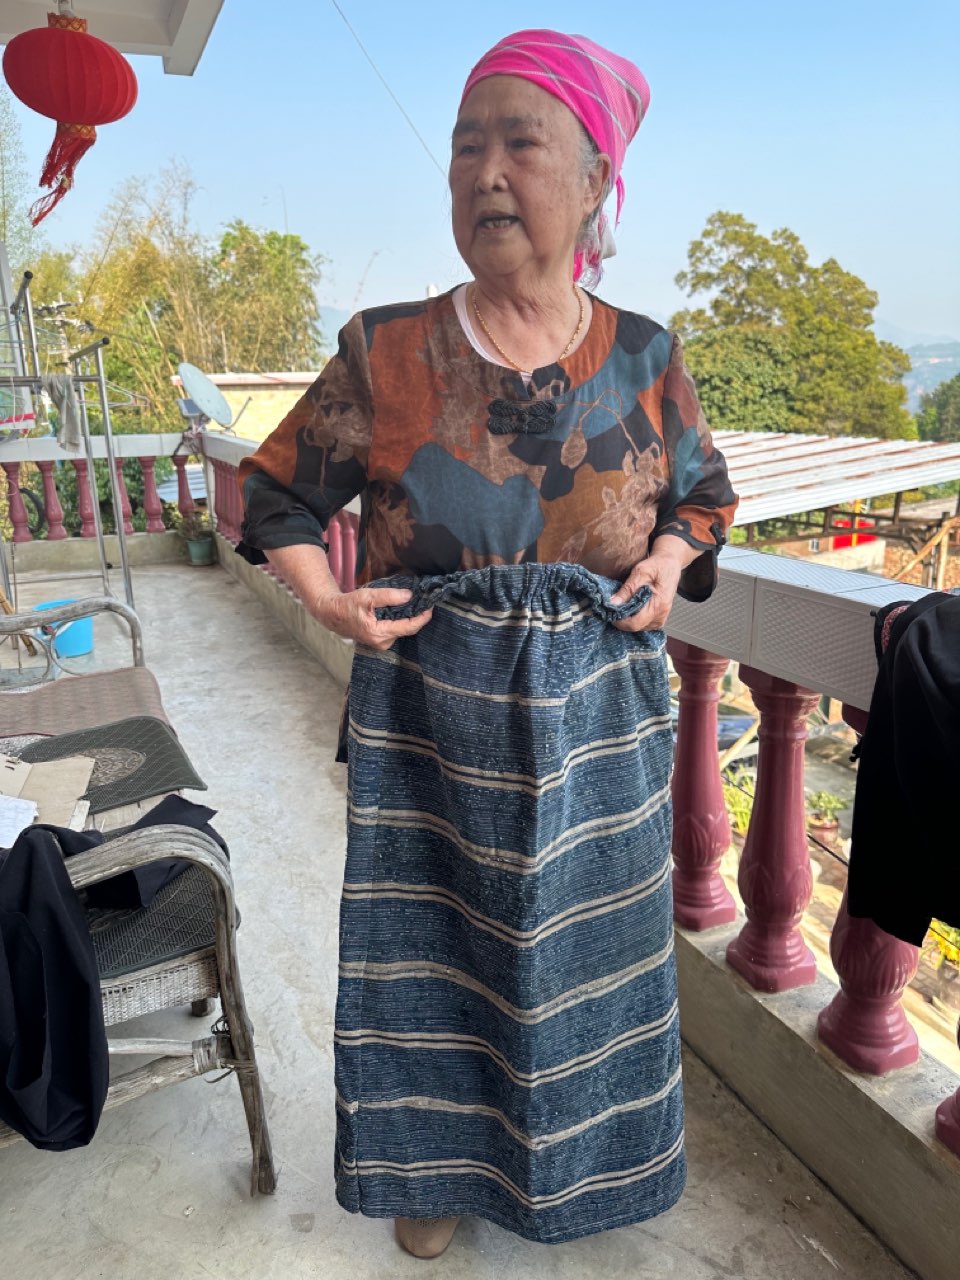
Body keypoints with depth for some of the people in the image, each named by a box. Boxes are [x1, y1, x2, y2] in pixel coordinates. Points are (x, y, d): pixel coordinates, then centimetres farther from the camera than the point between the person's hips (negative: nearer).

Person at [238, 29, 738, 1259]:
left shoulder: (644, 357, -2)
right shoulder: (386, 352, -8)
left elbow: (704, 488, 14)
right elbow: (278, 488, 4)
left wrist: (673, 557, -6)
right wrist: (323, 595, -12)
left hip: (598, 716, 2)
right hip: (427, 715, -1)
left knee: (580, 936, 17)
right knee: (436, 929, 13)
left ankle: (576, 1149, 47)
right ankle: (438, 1156, 42)